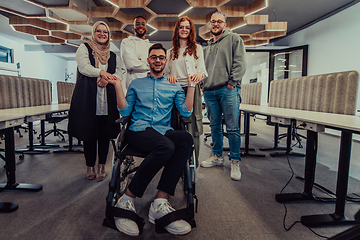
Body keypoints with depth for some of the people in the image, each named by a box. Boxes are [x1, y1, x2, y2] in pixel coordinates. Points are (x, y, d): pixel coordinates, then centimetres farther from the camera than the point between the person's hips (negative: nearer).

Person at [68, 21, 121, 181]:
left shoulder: (113, 56, 20)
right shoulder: (84, 48, 12)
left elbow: (118, 73, 8)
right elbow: (84, 67, -5)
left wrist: (108, 78, -13)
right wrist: (101, 72, -21)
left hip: (107, 99, 2)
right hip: (88, 97, -2)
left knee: (105, 132, 1)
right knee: (89, 132, 0)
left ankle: (101, 165, 13)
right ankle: (90, 165, 15)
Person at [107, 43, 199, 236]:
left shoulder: (174, 86, 22)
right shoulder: (136, 84, 21)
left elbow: (186, 112, 9)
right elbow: (125, 111, 12)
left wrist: (192, 86, 6)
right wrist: (118, 86, 6)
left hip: (164, 132, 2)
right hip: (139, 132, -2)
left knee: (186, 138, -35)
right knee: (166, 146, -38)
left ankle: (160, 203, -34)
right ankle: (127, 199, -24)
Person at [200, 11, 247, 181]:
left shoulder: (234, 39, 7)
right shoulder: (207, 46, 24)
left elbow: (240, 63, -3)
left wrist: (232, 82, -11)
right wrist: (203, 84, 11)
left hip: (228, 90, -5)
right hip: (209, 91, 6)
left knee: (232, 128, -5)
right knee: (215, 126, 11)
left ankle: (235, 162, 5)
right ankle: (217, 156, 23)